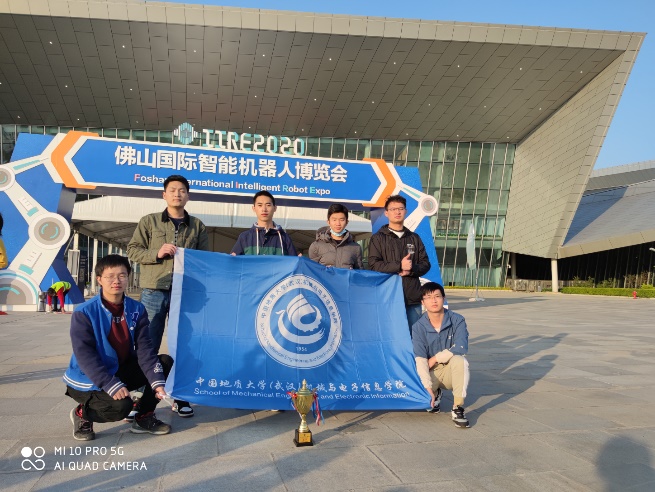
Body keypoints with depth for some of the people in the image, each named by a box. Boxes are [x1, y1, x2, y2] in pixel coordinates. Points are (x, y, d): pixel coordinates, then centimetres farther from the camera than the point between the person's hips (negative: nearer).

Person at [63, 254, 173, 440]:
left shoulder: (137, 310, -3)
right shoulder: (84, 313, -17)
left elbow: (144, 348, -10)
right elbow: (85, 355, -23)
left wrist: (157, 382, -24)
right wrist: (112, 385, -34)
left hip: (122, 371, 6)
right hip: (89, 381, -6)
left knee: (165, 362, -11)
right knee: (121, 406, -31)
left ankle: (144, 417, 2)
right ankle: (82, 414, 2)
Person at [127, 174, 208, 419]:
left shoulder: (197, 225, 11)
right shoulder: (149, 221, 7)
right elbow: (133, 250, 3)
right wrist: (157, 253, -12)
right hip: (154, 291, -1)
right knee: (148, 346, 3)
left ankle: (181, 397, 18)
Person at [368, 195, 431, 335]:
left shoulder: (414, 238, 18)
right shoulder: (378, 238, 6)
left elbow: (425, 264, 12)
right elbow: (373, 265, -6)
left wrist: (411, 270, -8)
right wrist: (399, 266, -14)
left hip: (413, 297, 4)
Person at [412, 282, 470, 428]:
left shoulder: (457, 320, -11)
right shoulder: (418, 327, -10)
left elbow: (461, 348, -24)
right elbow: (420, 359, -19)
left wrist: (435, 359, -18)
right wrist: (427, 387, -31)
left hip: (452, 372, -1)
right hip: (431, 372, 1)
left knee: (459, 360, -34)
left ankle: (458, 408, -24)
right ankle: (435, 393, 13)